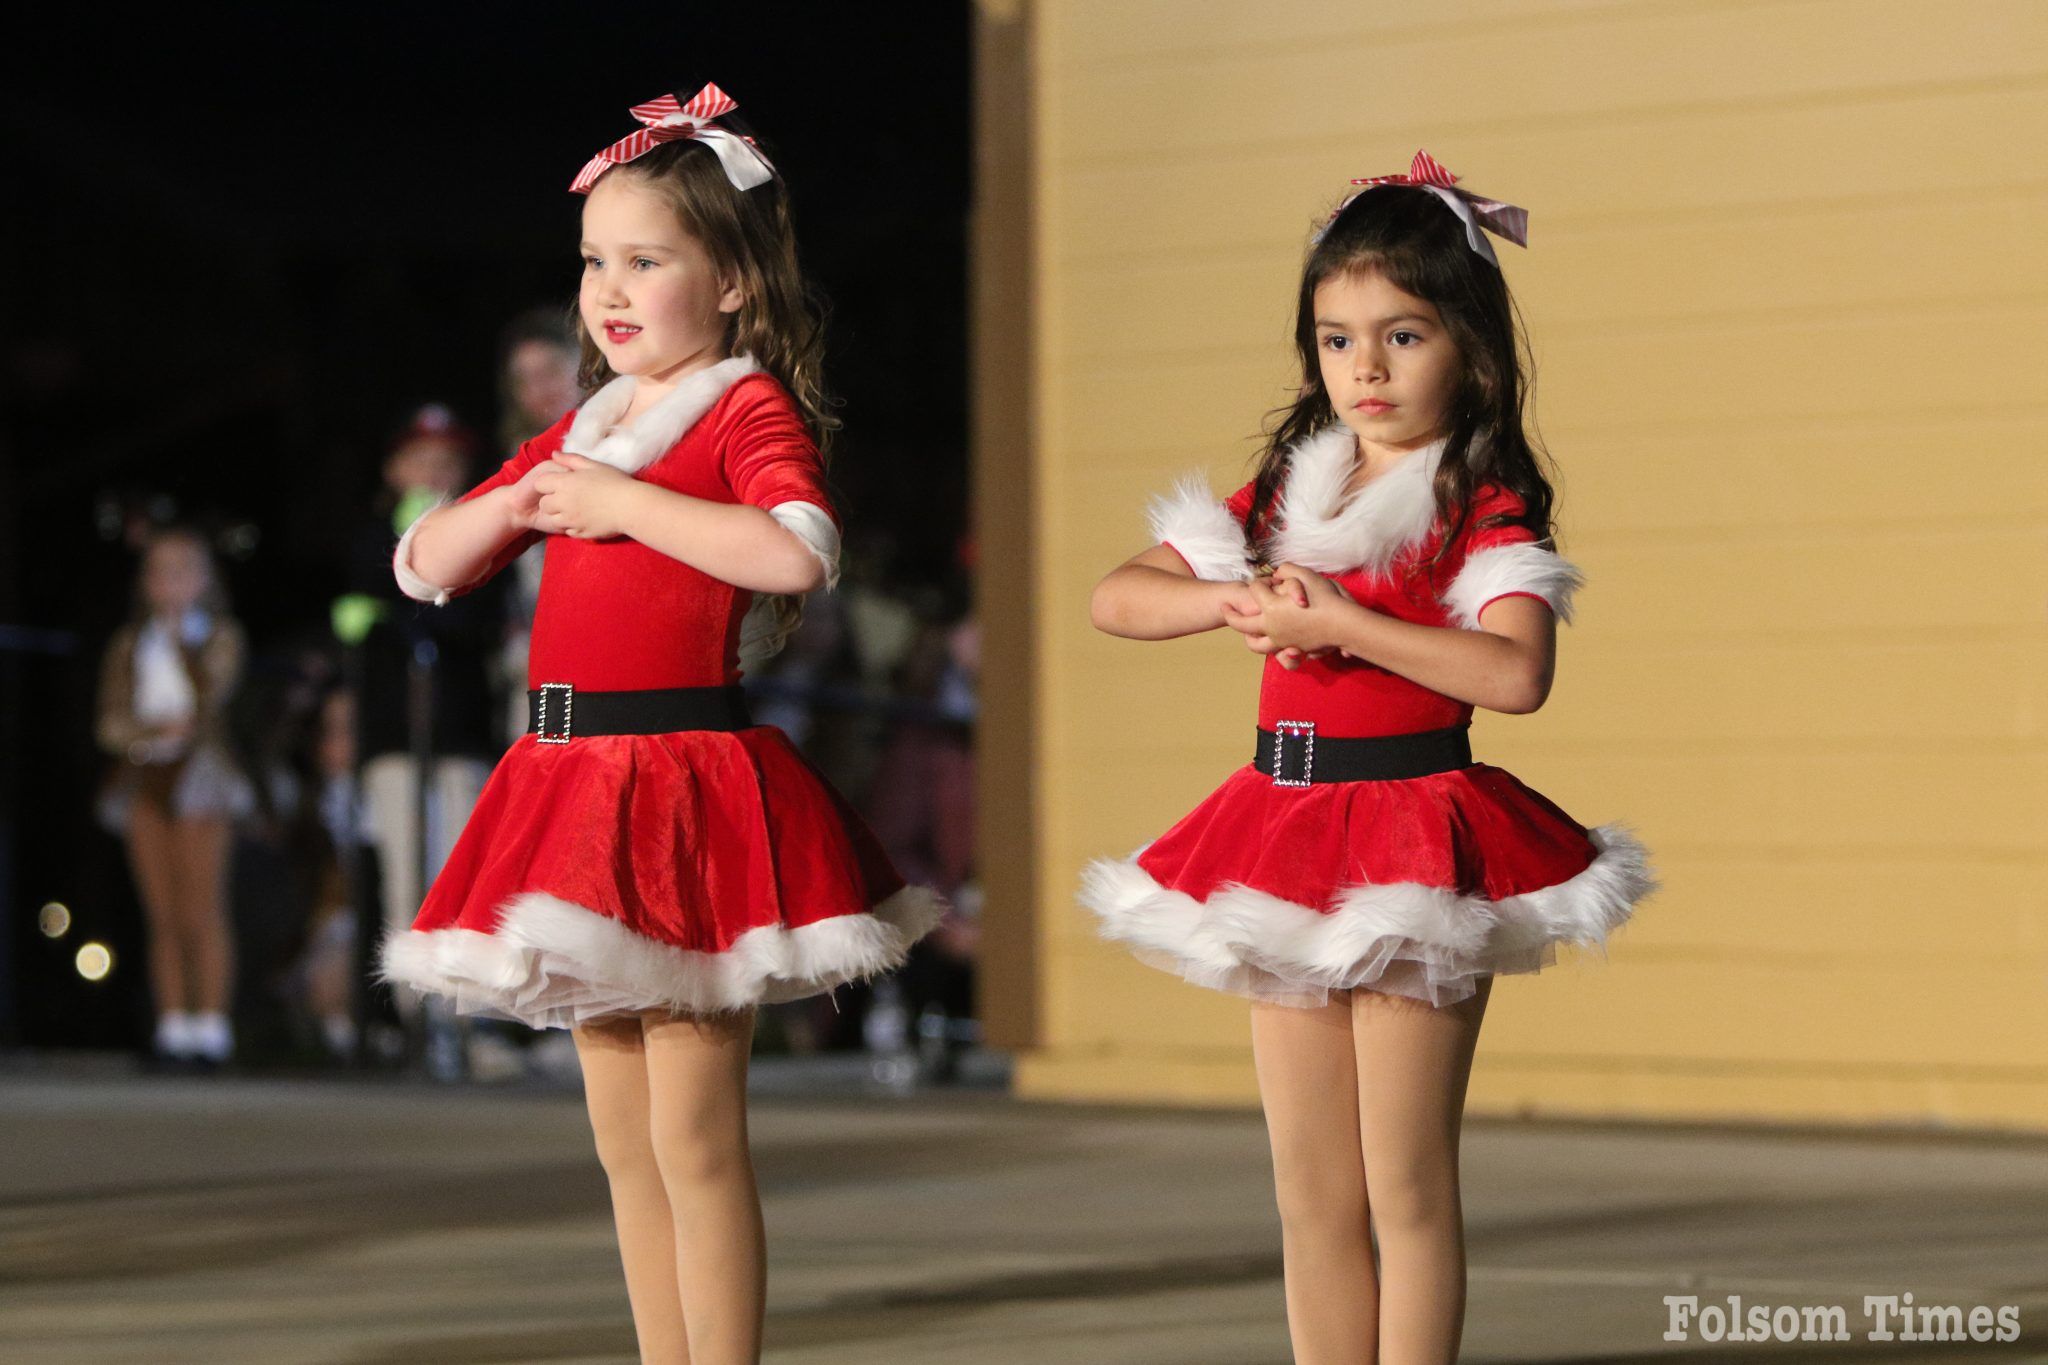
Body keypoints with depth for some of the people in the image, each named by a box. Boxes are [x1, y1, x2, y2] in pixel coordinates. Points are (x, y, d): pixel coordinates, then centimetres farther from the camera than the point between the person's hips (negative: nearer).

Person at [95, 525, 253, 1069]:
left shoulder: (217, 637, 8)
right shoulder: (129, 644, 16)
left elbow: (210, 692, -10)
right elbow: (111, 722, 7)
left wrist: (182, 636, -3)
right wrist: (154, 731, -12)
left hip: (197, 775, -4)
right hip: (143, 777, 4)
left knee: (201, 911, -10)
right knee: (162, 916, 2)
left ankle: (211, 1023, -12)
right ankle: (172, 1023, 3)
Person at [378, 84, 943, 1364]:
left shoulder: (750, 408, -5)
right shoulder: (581, 431, 17)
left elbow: (798, 552, -25)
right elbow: (424, 567, 22)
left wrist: (620, 502, -17)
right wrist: (512, 505, 1)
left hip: (688, 782, -8)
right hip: (571, 780, 8)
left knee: (694, 1136, -7)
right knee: (624, 1140, 12)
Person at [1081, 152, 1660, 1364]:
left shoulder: (1487, 507, -7)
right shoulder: (1285, 493, 11)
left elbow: (1516, 673, -24)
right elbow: (1119, 597, 10)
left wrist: (1343, 623, -22)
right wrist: (1240, 601, -10)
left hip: (1415, 828, -6)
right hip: (1285, 827, 6)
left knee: (1406, 1185, -2)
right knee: (1311, 1195, 9)